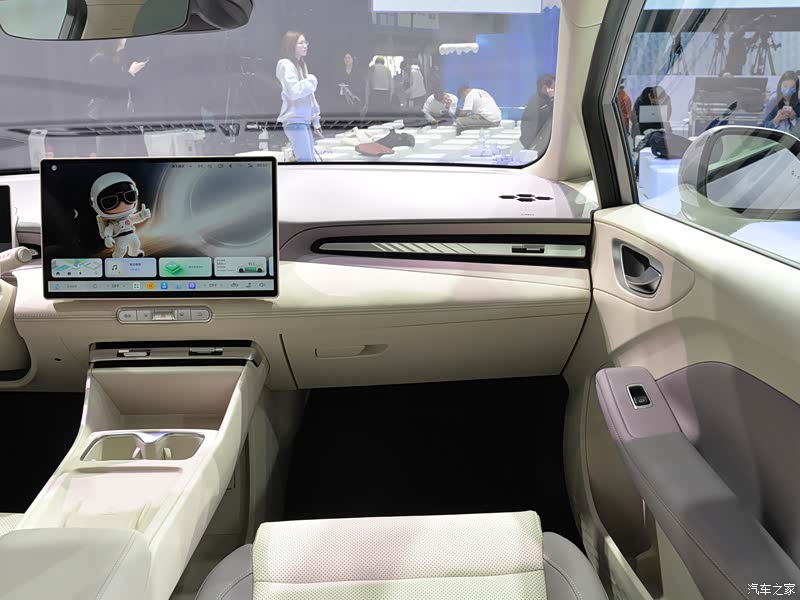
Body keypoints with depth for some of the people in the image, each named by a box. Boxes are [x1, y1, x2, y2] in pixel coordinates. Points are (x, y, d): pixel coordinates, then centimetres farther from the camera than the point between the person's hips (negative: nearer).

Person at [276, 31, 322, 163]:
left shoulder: (301, 65, 18)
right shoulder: (286, 65, -8)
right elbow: (294, 91, -22)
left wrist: (315, 121, 15)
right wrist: (311, 81, -7)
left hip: (304, 120, 9)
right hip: (294, 121, -9)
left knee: (308, 160, 8)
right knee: (306, 161, -15)